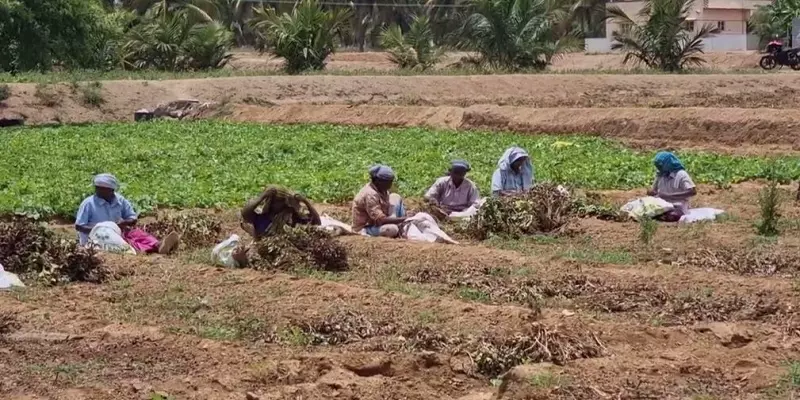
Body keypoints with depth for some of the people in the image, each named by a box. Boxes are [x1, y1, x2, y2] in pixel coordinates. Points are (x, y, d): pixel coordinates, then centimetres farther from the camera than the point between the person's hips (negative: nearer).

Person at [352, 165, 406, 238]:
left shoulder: (382, 190, -1)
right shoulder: (370, 195, -29)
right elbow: (381, 220, -32)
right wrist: (402, 219, -29)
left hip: (377, 223, 10)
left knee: (396, 197, 6)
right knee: (392, 229, -39)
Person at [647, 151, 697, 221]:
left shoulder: (681, 175, -9)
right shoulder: (660, 174, 10)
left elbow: (693, 192, -18)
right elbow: (654, 189, 20)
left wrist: (670, 196, -21)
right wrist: (651, 192, -7)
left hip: (677, 207, -5)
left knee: (671, 217, -38)